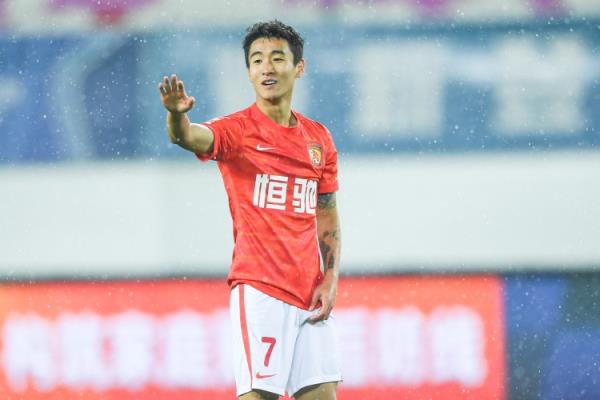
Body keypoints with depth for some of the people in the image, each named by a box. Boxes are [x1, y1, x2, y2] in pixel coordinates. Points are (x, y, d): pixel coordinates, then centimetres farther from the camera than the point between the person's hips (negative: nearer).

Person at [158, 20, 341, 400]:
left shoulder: (319, 137, 12)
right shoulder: (237, 129, -3)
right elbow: (188, 136, -25)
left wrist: (330, 280, 7)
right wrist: (176, 114, -48)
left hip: (310, 294, 5)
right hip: (259, 288, -5)